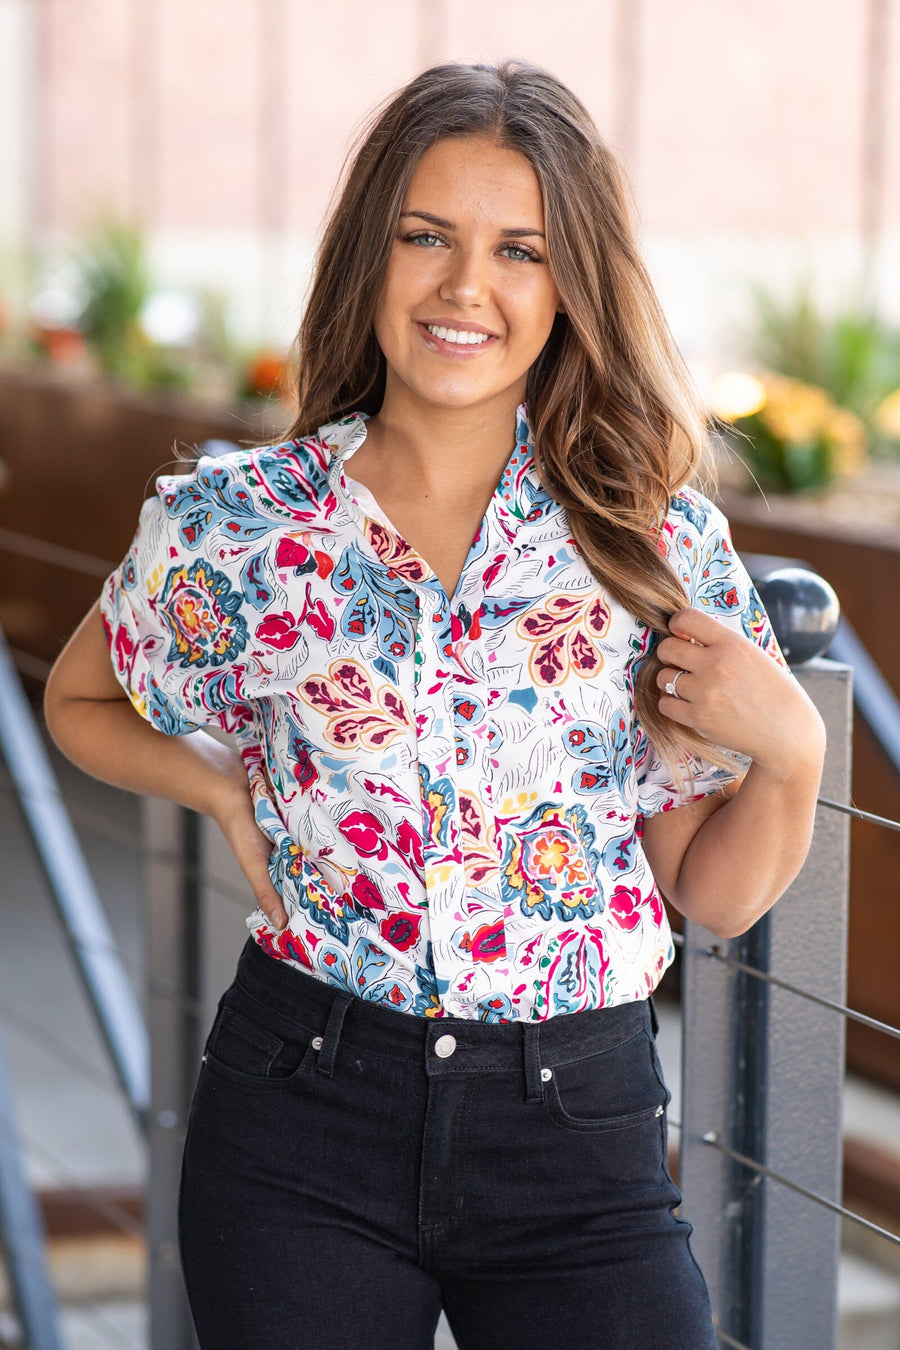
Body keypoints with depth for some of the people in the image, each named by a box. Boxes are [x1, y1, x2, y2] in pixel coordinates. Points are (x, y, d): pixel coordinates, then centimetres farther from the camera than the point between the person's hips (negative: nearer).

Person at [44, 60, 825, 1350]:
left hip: (578, 1144, 0)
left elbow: (715, 893, 5)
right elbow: (80, 703, 17)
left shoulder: (657, 539, -2)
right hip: (301, 1113, 0)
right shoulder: (235, 524, -3)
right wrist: (228, 789, -1)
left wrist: (790, 752, -14)